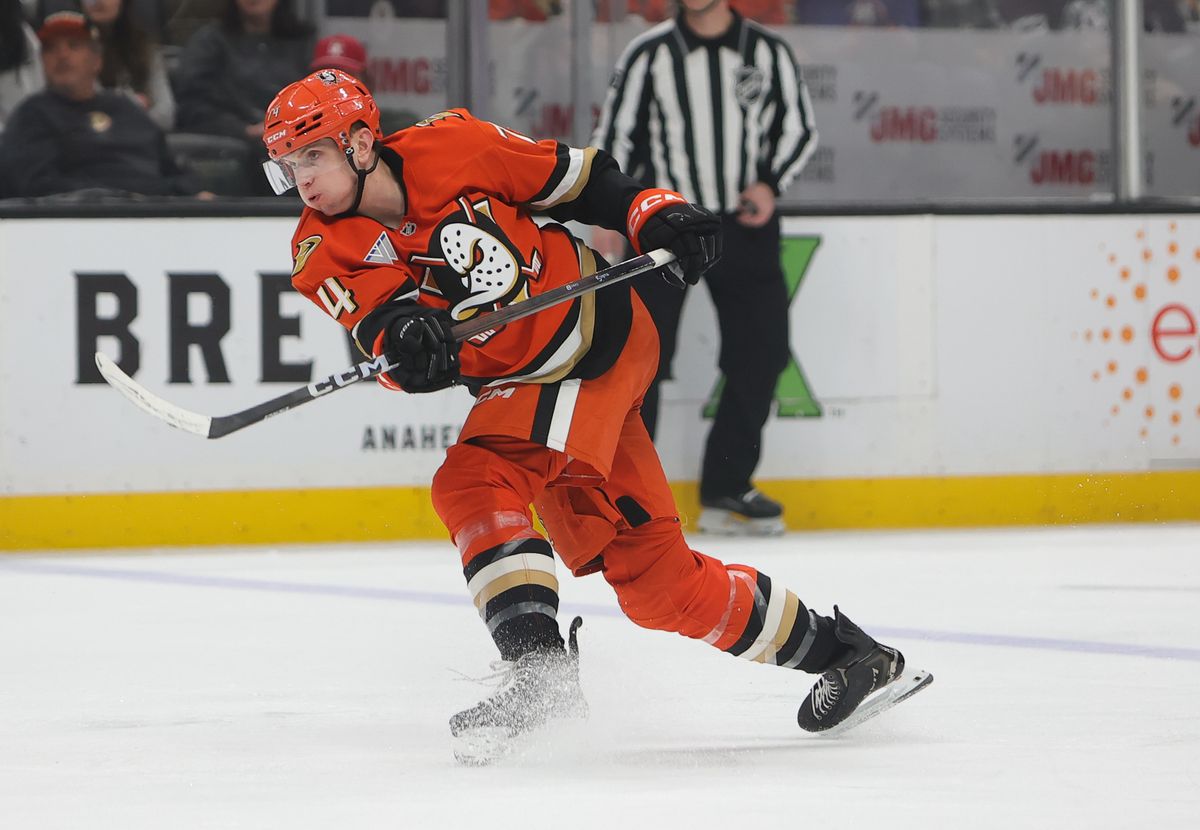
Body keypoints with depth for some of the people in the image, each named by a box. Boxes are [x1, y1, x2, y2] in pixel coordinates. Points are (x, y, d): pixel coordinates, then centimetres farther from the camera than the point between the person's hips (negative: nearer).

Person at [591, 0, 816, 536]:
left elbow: (799, 127, 12)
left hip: (744, 223, 2)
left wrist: (769, 183, -5)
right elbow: (614, 134, 1)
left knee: (761, 353, 2)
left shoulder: (767, 53, 4)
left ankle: (726, 491, 14)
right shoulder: (649, 54, -1)